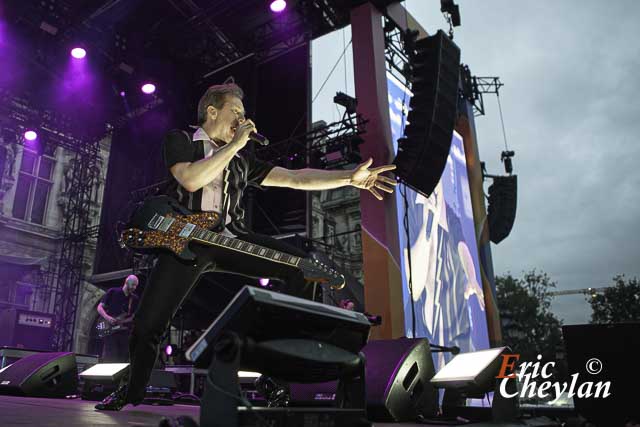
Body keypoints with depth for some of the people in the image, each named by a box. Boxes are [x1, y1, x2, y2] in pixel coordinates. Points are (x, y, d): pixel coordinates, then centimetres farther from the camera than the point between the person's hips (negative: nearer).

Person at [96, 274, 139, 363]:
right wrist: (107, 318, -16)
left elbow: (134, 316, 5)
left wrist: (122, 321, -14)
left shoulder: (135, 299, 9)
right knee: (109, 358, -10)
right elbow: (99, 307, 1)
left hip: (124, 331, 3)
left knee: (123, 359, 1)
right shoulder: (112, 292, 2)